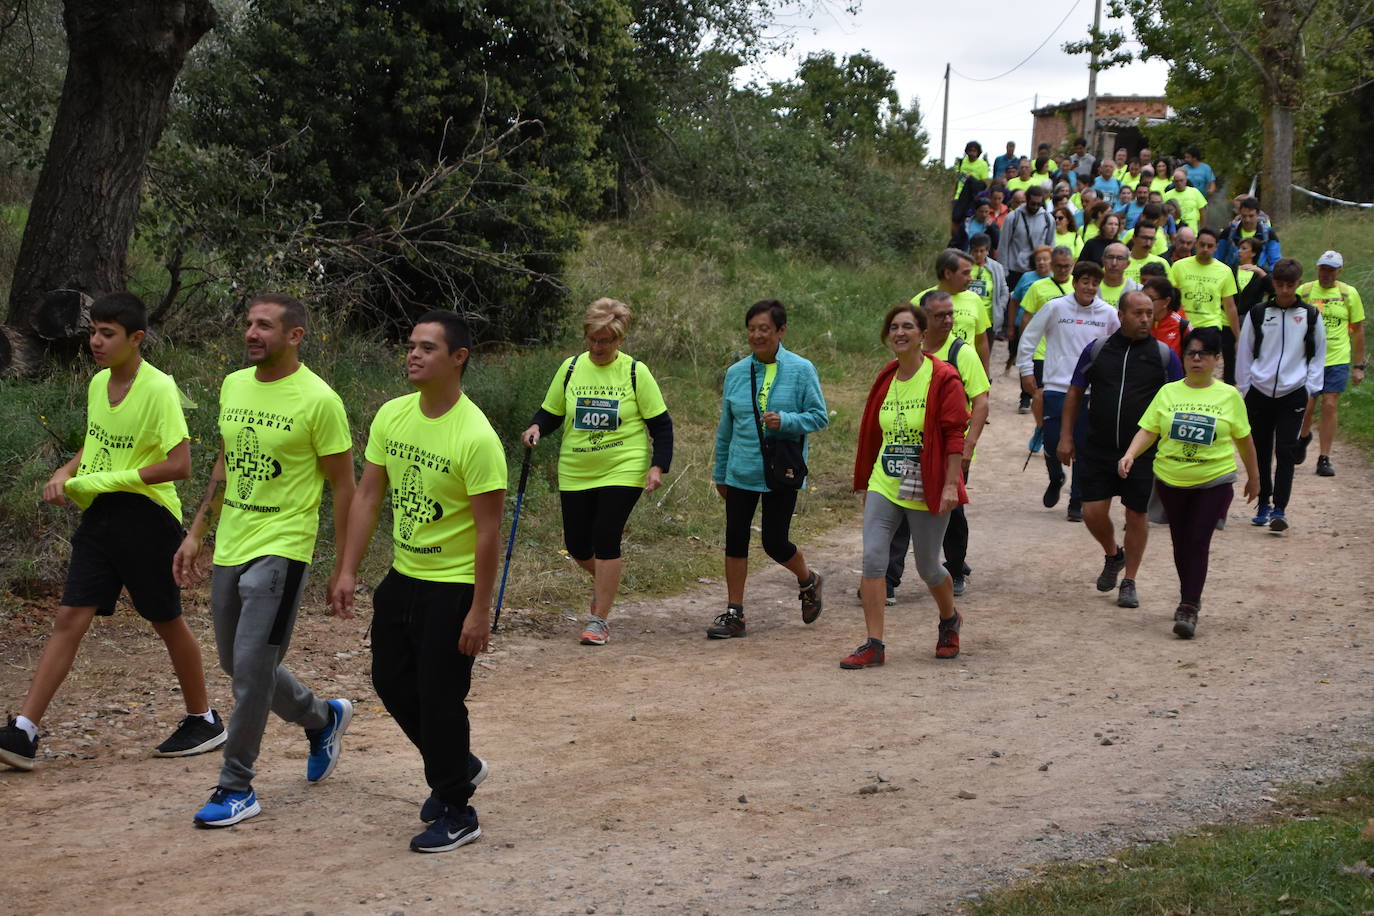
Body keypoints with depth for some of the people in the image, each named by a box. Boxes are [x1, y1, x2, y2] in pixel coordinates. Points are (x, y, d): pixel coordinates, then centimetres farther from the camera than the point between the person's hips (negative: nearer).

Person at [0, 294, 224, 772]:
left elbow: (179, 466, -21)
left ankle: (204, 720, 26)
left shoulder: (158, 388, -15)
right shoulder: (98, 383, 8)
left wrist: (104, 481, -19)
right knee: (70, 619, -1)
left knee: (167, 622, 7)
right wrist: (65, 474, 4)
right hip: (99, 517, 6)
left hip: (146, 516, -6)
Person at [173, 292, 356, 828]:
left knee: (251, 668, -10)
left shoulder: (318, 400, -13)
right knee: (235, 662, 16)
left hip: (279, 551, -8)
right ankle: (323, 719, 39)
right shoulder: (233, 387, 8)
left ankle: (237, 789, 2)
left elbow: (343, 488, -8)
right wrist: (196, 533, 17)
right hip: (229, 547, 8)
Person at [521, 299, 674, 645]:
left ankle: (599, 620, -1)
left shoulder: (635, 372, -4)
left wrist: (658, 466, -11)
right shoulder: (571, 368, 3)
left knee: (605, 540, -11)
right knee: (577, 545, 5)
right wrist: (536, 428, -11)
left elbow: (661, 423, -1)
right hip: (575, 473, 3)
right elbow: (550, 412, 11)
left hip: (622, 472, -3)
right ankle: (604, 581, 39)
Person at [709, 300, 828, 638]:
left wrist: (786, 421, -21)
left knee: (775, 543, 0)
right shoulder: (736, 373, 5)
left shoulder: (801, 370, -6)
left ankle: (808, 581, 32)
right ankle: (734, 613, 10)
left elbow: (819, 416, -4)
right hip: (741, 471, 4)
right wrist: (720, 472, 18)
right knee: (735, 540, 1)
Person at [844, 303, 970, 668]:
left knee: (928, 567, 8)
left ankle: (949, 621, 38)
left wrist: (951, 484, -19)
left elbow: (954, 435, -12)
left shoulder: (942, 378, -8)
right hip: (884, 487, 5)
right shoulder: (886, 379, 9)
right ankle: (874, 645, -6)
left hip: (927, 493, -5)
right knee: (872, 559, -9)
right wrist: (863, 483, 19)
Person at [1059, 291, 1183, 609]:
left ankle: (1129, 582, 18)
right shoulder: (1097, 350, 2)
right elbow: (1075, 394, 9)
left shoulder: (1164, 355, 0)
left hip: (1143, 452, -1)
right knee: (1093, 512, -2)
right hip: (1098, 449, 1)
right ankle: (1113, 554, 30)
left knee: (1137, 515, 3)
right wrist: (1066, 437, 4)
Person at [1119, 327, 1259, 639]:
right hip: (1170, 481, 3)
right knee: (1180, 542, 14)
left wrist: (1253, 477, 16)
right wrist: (1130, 455, -19)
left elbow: (1243, 439, 8)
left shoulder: (1228, 396, -1)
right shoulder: (1168, 393, 2)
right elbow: (1148, 431, -1)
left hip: (1214, 482, -3)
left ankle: (1188, 609, -10)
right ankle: (1190, 598, 33)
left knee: (1198, 542, -11)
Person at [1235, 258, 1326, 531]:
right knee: (1261, 451, 7)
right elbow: (1244, 353, 9)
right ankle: (1263, 505, 18)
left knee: (1286, 452, -9)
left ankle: (1279, 509, -10)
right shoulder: (1258, 314, 4)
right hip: (1259, 393, 2)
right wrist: (1244, 390, 6)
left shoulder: (1310, 316, 3)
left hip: (1293, 394, -2)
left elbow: (1318, 355, 8)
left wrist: (1311, 389, 1)